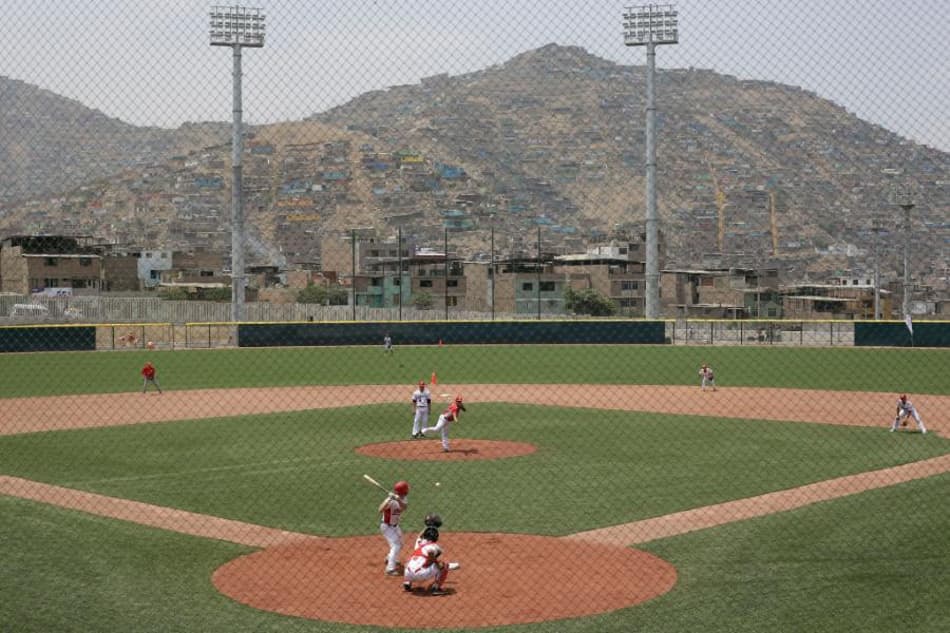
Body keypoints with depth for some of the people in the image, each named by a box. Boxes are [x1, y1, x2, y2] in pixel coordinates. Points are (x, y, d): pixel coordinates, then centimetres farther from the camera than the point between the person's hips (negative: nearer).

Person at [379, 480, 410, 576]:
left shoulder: (402, 499, -9)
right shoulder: (390, 500, -29)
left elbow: (403, 507, -29)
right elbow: (380, 510, -43)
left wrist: (398, 500, -47)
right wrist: (389, 499, -54)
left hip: (395, 525, 8)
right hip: (387, 526, -8)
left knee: (399, 544, 24)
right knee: (395, 545, -15)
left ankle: (390, 559, 46)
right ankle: (390, 569, -13)